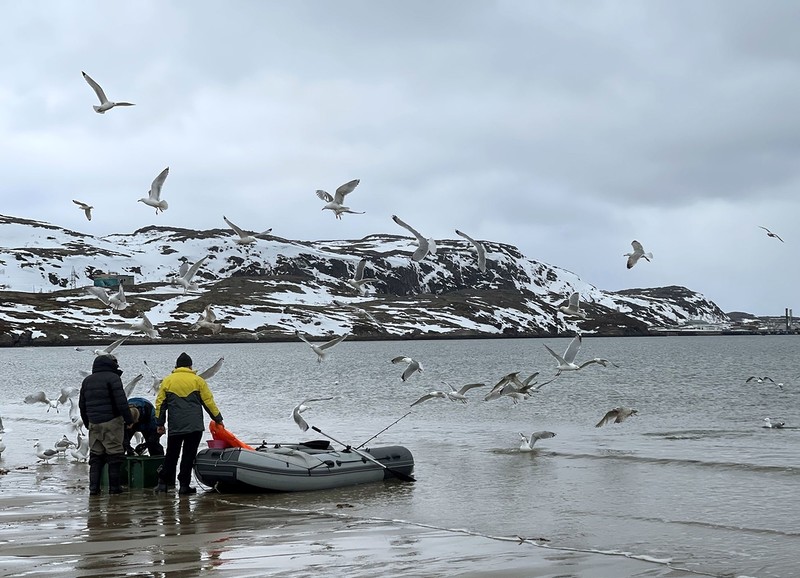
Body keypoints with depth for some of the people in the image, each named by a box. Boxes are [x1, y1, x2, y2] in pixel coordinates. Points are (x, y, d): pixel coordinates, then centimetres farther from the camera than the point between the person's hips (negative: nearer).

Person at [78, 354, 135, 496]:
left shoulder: (87, 380, 15)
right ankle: (114, 487, -1)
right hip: (112, 421, -6)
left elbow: (82, 404, 19)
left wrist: (87, 423, 27)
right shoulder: (113, 378, -7)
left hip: (93, 423, 6)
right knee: (114, 454, -1)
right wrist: (129, 419, -7)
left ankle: (93, 487, 3)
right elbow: (121, 402, -13)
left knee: (95, 455, 9)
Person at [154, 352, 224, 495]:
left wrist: (160, 423, 14)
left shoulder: (167, 381, 7)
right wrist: (218, 419, 12)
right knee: (189, 455, 1)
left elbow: (160, 403, 8)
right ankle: (184, 485, 0)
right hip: (194, 426, -2)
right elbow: (208, 401, 3)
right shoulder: (198, 380, 2)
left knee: (171, 455, 12)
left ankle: (163, 482, 11)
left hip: (174, 427, 2)